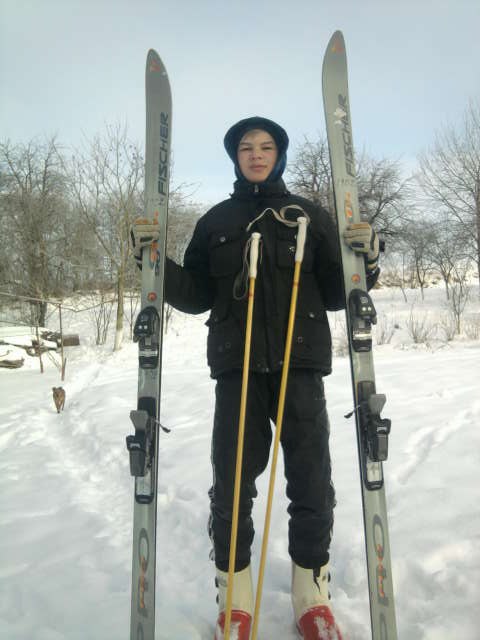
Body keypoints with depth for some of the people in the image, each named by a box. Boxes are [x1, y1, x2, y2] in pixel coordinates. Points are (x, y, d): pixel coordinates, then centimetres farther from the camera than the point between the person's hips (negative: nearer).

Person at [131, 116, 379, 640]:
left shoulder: (311, 216, 11)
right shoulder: (215, 221, 13)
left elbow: (335, 295, 8)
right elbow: (196, 296, 9)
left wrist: (365, 260, -10)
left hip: (300, 366, 0)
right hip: (237, 368, 1)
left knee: (311, 485, 4)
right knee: (231, 486, 2)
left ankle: (312, 596, 26)